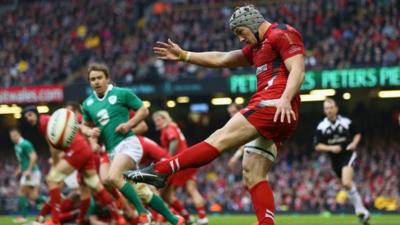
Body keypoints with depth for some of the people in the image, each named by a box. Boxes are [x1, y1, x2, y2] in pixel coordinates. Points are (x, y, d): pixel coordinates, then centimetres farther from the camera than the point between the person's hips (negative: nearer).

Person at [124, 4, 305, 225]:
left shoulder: (282, 34, 1)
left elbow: (297, 70, -12)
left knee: (221, 138, -16)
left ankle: (160, 170, -21)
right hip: (272, 118, 10)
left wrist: (285, 99, -28)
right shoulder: (257, 46, 30)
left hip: (273, 104, -10)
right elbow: (221, 59, 36)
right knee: (253, 176, 3)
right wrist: (183, 56, 37)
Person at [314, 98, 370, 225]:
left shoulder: (346, 122, -4)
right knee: (347, 185, 11)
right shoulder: (321, 127, -3)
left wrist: (354, 143, -10)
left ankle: (359, 209, -12)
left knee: (346, 183, -25)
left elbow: (357, 134, 11)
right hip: (335, 160, 4)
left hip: (348, 155, -4)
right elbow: (318, 146, -3)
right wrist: (331, 148, -19)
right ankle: (362, 211, 26)